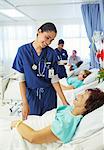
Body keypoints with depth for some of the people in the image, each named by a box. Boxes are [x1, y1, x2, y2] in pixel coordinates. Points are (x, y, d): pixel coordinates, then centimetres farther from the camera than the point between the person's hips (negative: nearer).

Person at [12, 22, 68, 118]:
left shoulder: (51, 53, -6)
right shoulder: (23, 51, -8)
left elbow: (54, 79, -5)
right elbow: (21, 79, -8)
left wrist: (64, 101, -10)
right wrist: (25, 103, -13)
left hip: (49, 95, 1)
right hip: (31, 94, -1)